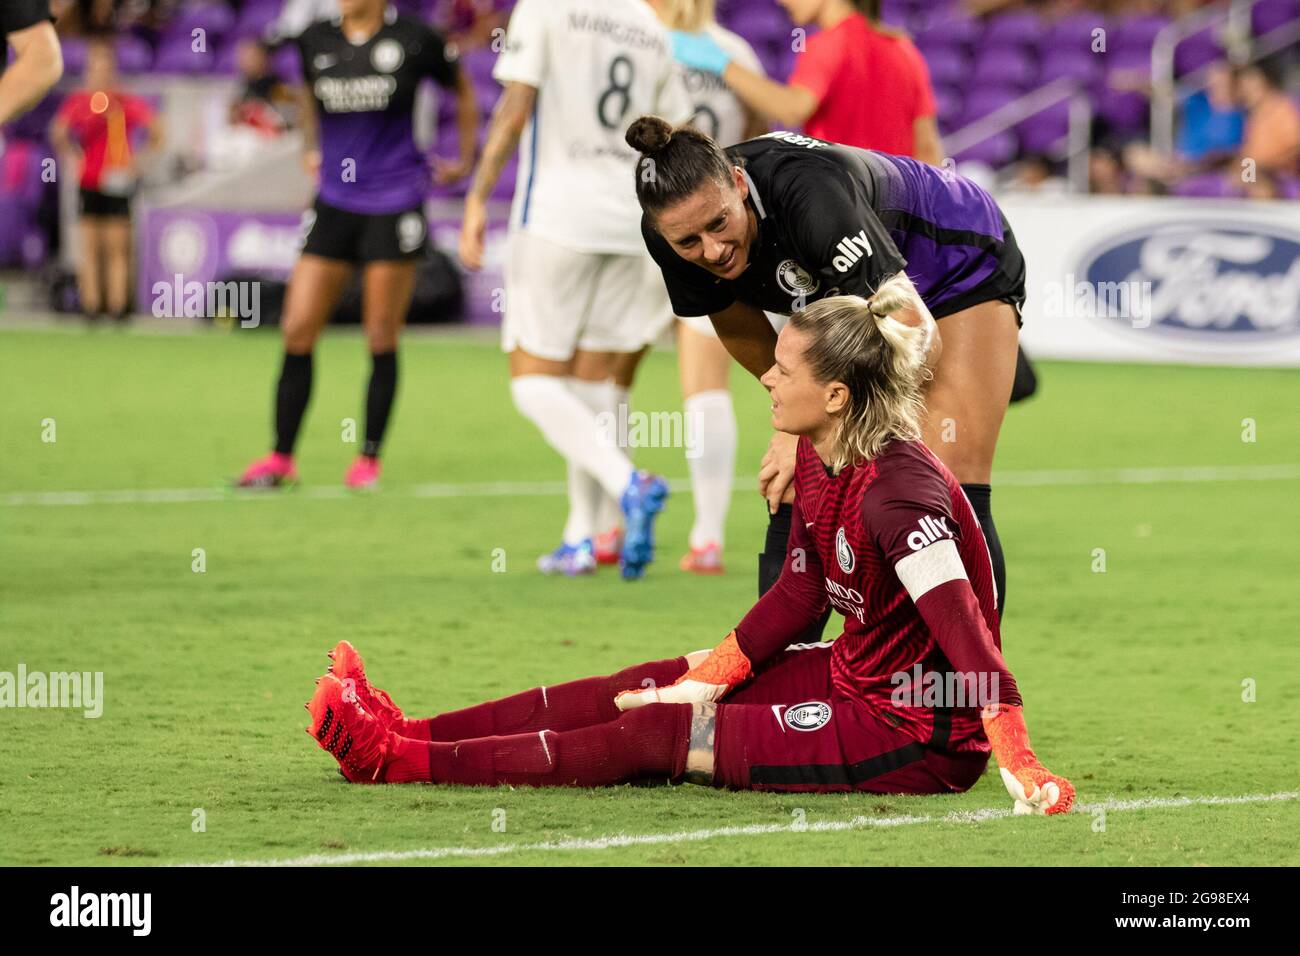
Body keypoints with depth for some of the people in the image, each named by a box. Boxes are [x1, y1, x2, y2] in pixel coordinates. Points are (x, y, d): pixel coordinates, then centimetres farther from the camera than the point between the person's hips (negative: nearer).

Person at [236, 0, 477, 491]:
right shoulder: (315, 40, 3)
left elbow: (461, 88, 11)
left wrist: (464, 158, 12)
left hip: (394, 205, -3)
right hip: (334, 205, 3)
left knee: (381, 340, 1)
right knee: (298, 331, -1)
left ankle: (369, 458, 12)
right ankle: (281, 458, 8)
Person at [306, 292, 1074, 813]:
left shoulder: (898, 492, -27)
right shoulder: (818, 461, 2)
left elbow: (967, 632, -32)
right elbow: (799, 594, 11)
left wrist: (1022, 768, -38)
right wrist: (705, 681, 7)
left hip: (917, 735, -9)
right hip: (857, 675, 9)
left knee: (656, 735, -10)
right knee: (649, 688, 7)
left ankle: (401, 761, -7)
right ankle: (407, 733, 9)